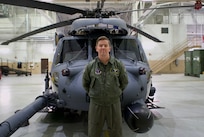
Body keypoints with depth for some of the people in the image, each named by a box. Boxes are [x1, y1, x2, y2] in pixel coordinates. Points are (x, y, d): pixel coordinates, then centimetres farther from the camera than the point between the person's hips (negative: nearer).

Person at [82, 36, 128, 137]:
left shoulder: (118, 64, -5)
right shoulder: (90, 66, -5)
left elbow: (124, 82, 9)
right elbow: (85, 83, 11)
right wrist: (93, 94, 10)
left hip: (114, 104, 0)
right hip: (96, 105, 0)